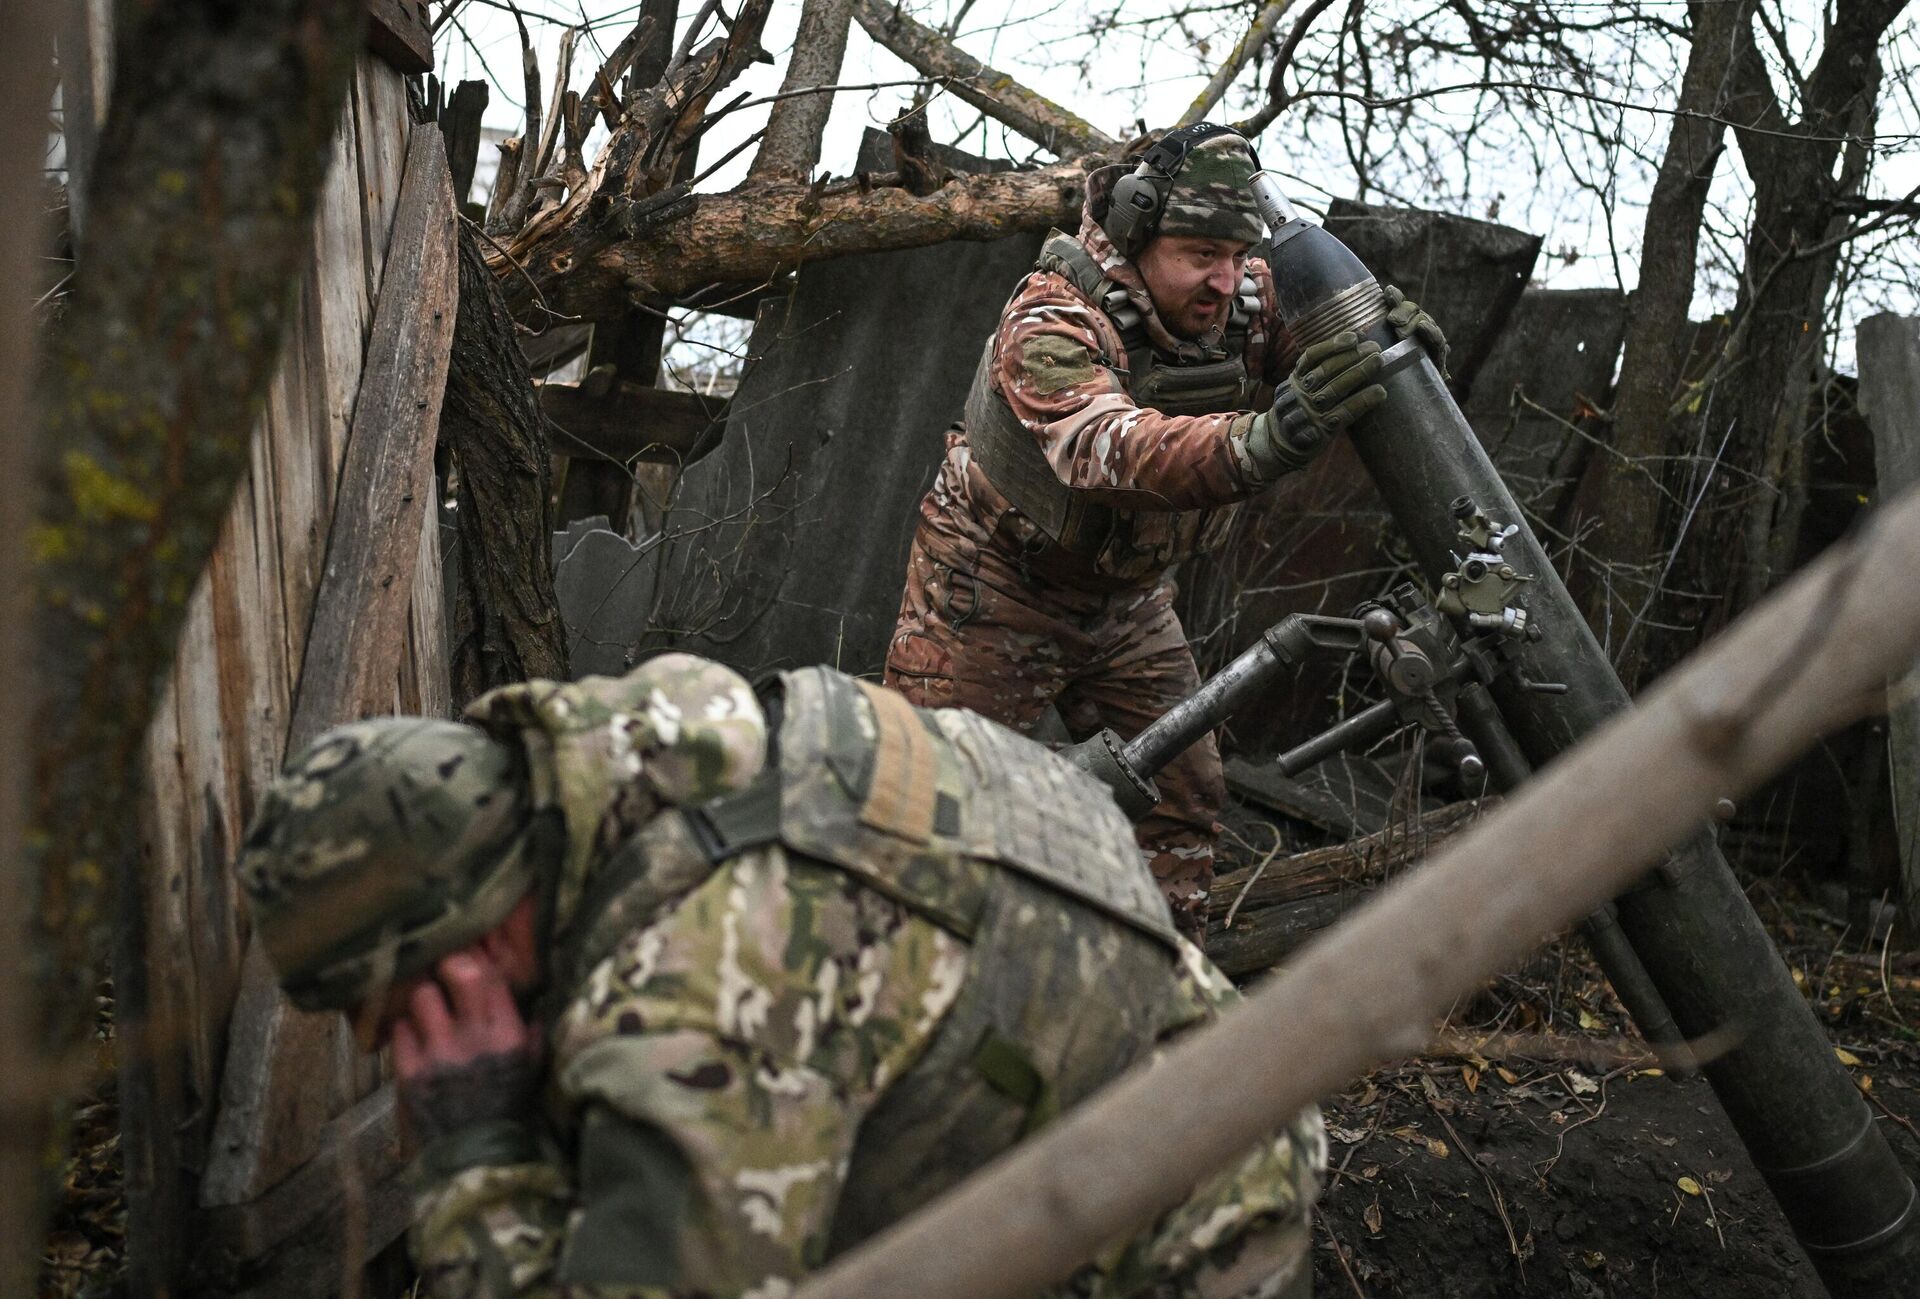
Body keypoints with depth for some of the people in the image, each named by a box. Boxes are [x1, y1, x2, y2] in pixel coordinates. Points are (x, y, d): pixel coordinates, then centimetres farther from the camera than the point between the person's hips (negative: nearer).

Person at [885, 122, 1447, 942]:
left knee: (1181, 795, 7)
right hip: (994, 586, -6)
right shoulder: (1053, 321, -31)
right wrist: (1263, 440, -65)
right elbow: (1108, 450, -48)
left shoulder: (1247, 302, -12)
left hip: (1127, 595, 6)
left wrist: (1392, 331, -30)